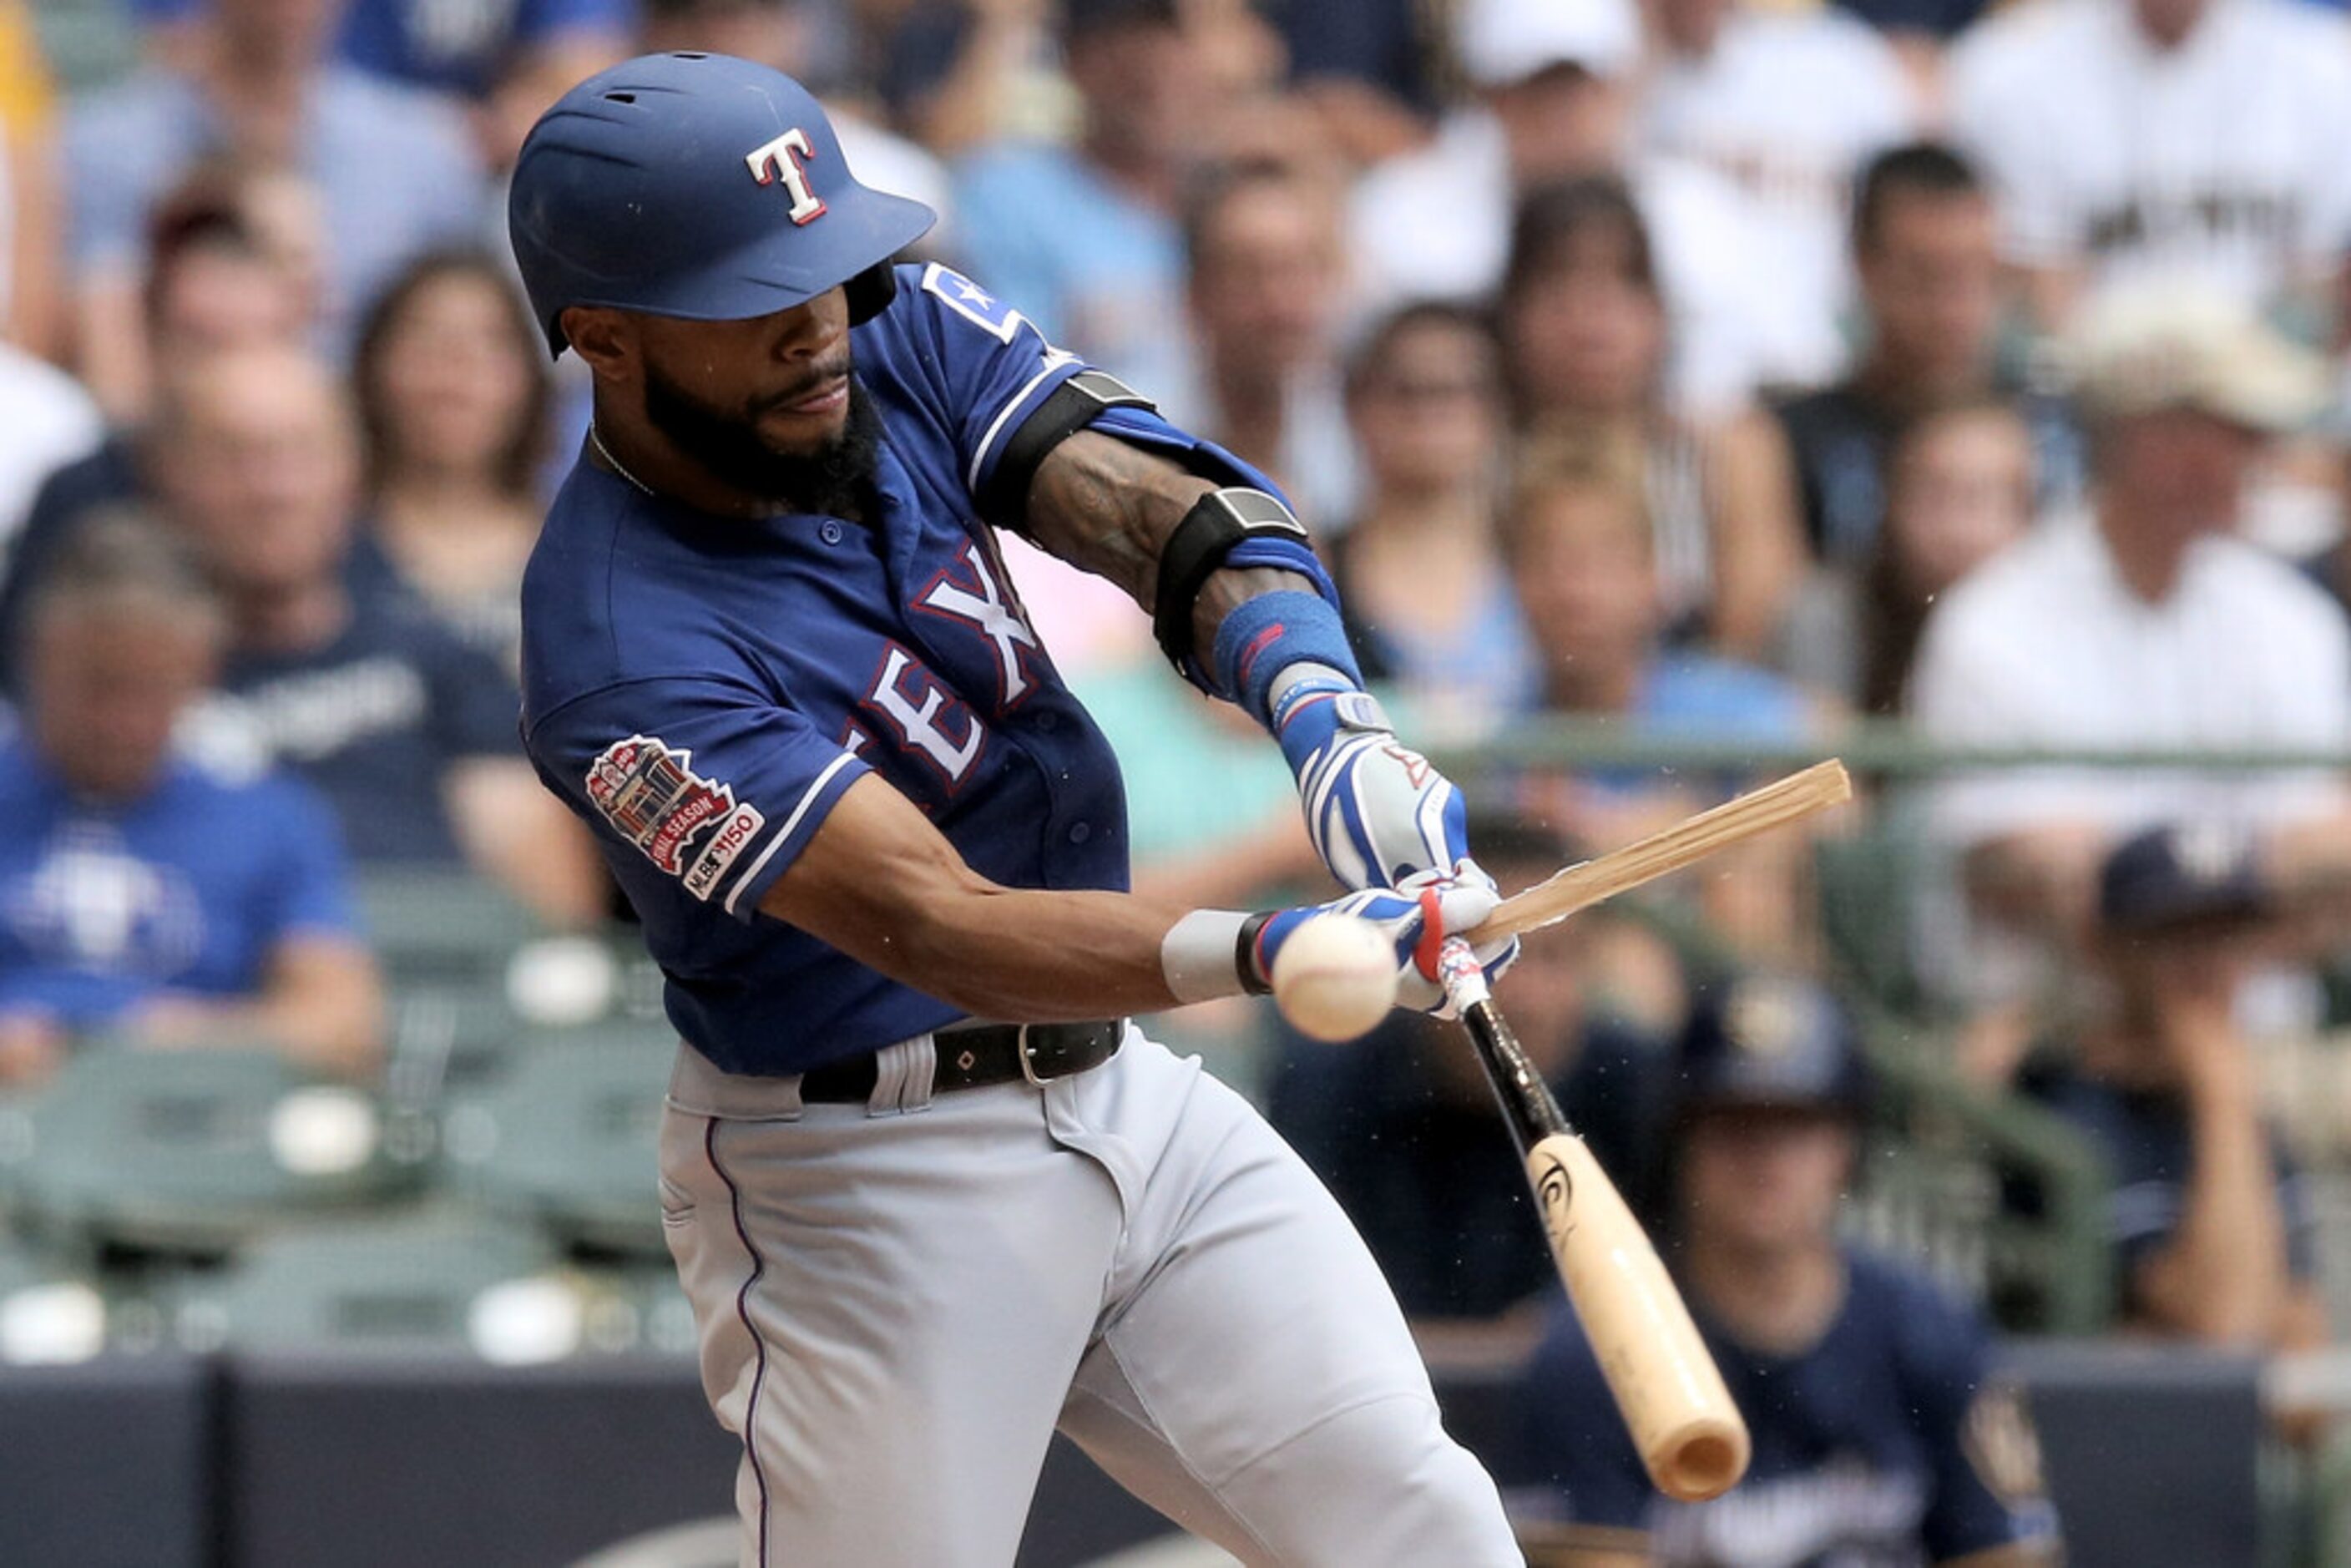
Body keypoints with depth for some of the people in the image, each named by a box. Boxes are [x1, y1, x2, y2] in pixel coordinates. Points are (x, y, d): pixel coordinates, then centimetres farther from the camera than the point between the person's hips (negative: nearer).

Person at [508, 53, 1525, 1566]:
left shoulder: (903, 336, -5)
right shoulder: (623, 656, -26)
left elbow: (1182, 512, -15)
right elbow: (938, 930, -33)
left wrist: (1328, 719, -36)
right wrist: (1275, 954, -47)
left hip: (1124, 1091, 7)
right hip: (862, 1175, -7)